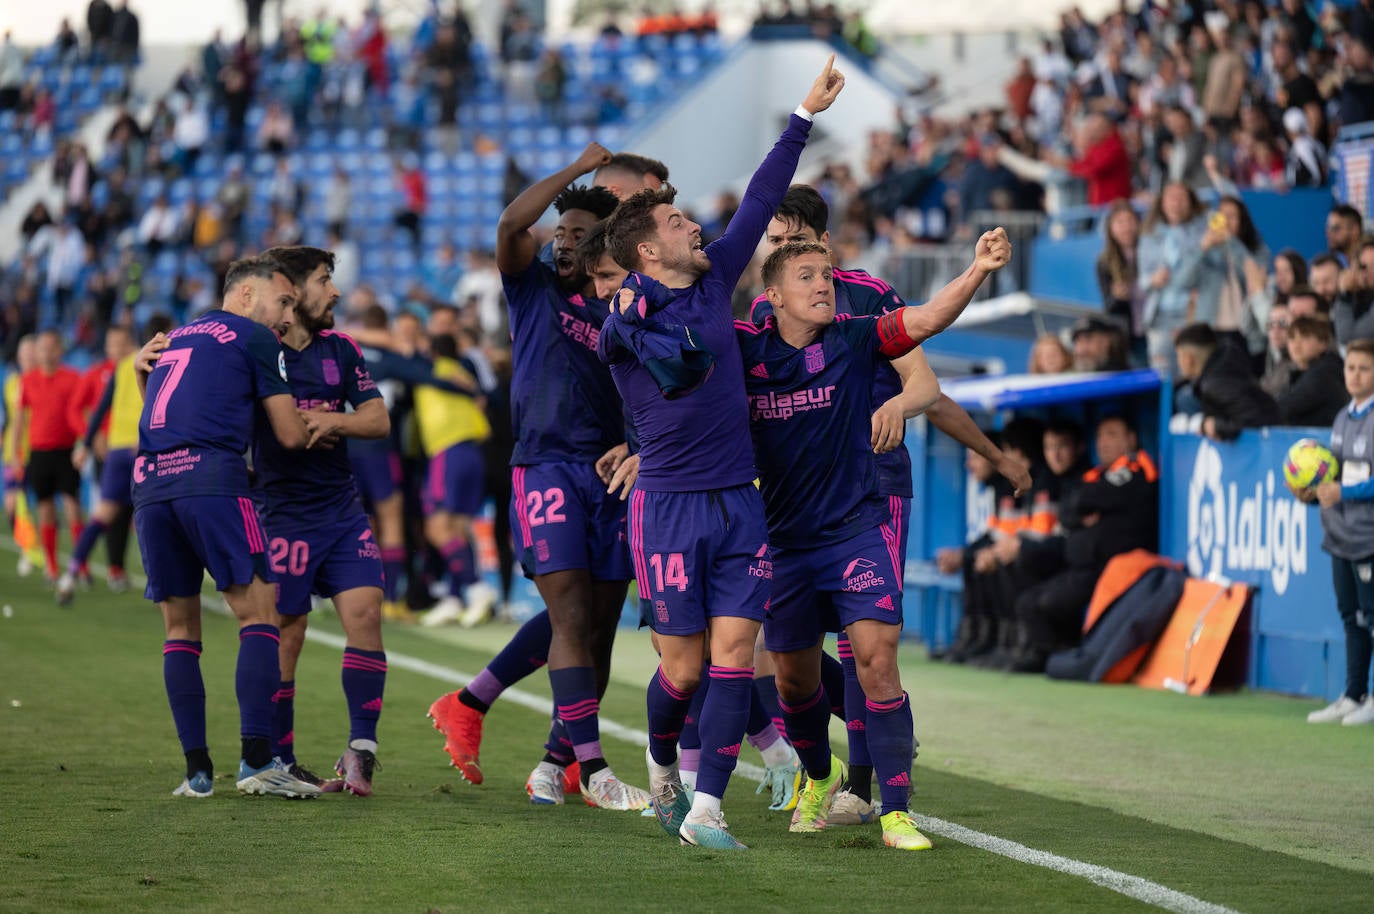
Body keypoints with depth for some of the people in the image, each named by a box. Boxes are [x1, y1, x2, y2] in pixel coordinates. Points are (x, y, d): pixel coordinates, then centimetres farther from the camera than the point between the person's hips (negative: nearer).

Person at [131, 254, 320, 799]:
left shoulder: (172, 340, 29)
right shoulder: (254, 339, 9)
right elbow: (290, 435, 8)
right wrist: (319, 428, 28)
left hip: (149, 485, 6)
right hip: (212, 481, -6)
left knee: (180, 629, 10)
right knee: (258, 615, -4)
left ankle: (197, 770, 5)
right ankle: (256, 760, -14)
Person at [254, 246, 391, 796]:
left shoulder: (340, 350, 11)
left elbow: (378, 419, 6)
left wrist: (332, 420, -13)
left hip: (343, 510, 5)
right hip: (284, 515, -5)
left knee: (364, 610, -10)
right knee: (285, 633, -3)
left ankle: (361, 748, -7)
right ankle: (278, 763, 6)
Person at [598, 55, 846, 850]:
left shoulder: (713, 284, 9)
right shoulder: (630, 316, -7)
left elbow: (761, 202, 16)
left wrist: (806, 117, 19)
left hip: (739, 502, 5)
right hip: (670, 506, -5)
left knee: (735, 654, -6)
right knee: (685, 665, 1)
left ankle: (704, 812, -5)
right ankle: (662, 768, 31)